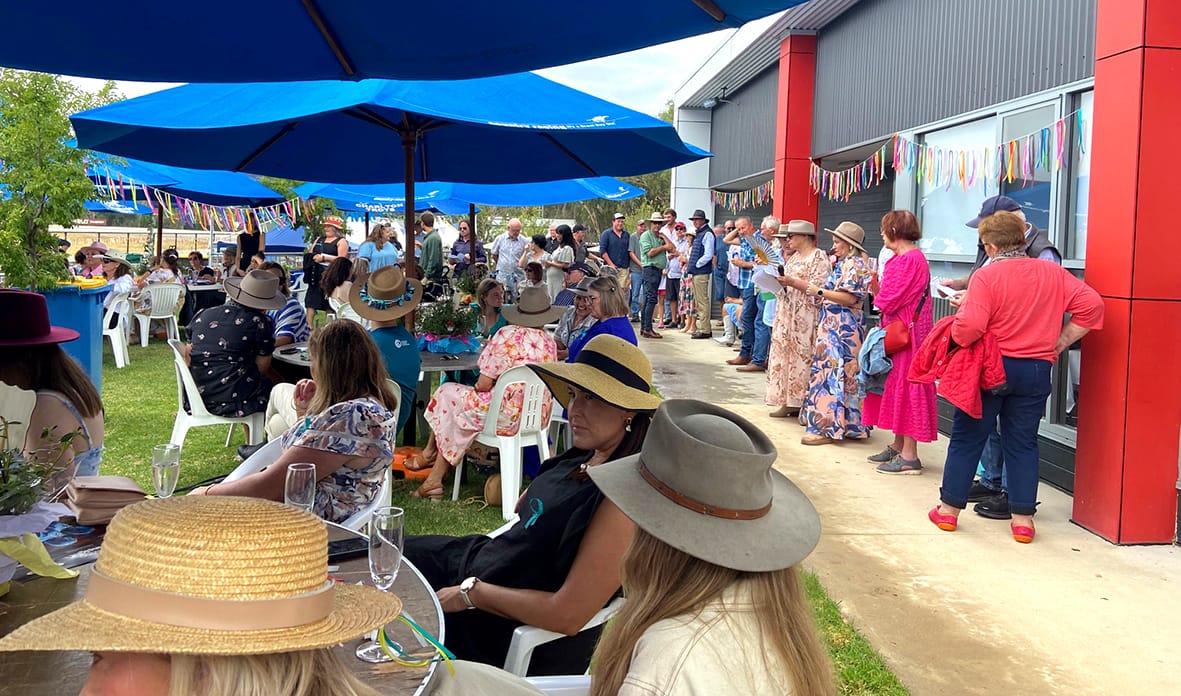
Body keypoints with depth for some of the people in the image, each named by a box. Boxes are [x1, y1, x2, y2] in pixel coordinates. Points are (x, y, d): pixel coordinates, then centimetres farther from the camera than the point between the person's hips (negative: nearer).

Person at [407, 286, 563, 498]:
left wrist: (476, 387, 10)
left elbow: (484, 384, -14)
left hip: (509, 417, -7)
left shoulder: (507, 335, -13)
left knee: (448, 394, 13)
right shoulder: (549, 342, 5)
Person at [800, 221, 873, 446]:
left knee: (834, 373, -10)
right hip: (832, 326, 10)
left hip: (843, 328, -10)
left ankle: (829, 427, -9)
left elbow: (849, 298, -20)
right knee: (828, 371, 11)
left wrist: (820, 292, -15)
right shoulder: (842, 263, 18)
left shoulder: (854, 265, -12)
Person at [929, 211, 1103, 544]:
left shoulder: (986, 275, -12)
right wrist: (1059, 343, 3)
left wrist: (956, 337, -3)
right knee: (1022, 443, 12)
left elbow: (970, 326, -24)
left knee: (966, 438, 9)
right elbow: (1091, 304, -2)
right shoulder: (1052, 272, 2)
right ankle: (1023, 518, 13)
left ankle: (949, 508, 16)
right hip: (1036, 370, 4)